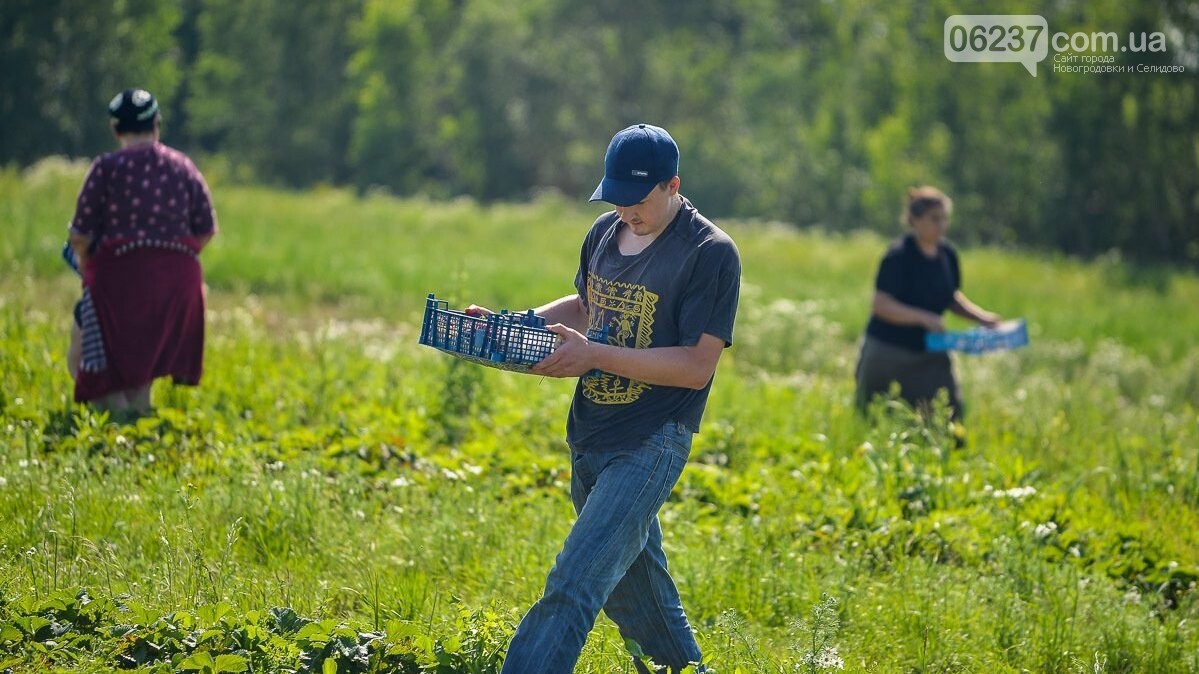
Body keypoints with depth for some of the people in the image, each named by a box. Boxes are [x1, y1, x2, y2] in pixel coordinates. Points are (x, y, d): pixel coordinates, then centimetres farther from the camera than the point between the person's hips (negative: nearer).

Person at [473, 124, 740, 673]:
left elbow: (697, 365, -18)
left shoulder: (711, 254, -13)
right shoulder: (606, 232, 9)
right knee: (631, 591, 18)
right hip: (589, 438, 8)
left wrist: (595, 355, -24)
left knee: (573, 586, -18)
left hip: (651, 443, -8)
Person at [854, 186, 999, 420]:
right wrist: (923, 318, -32)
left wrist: (979, 315, 1)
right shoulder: (899, 256, -17)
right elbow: (880, 305, -23)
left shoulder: (947, 254, 3)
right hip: (887, 353, -6)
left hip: (930, 355, 6)